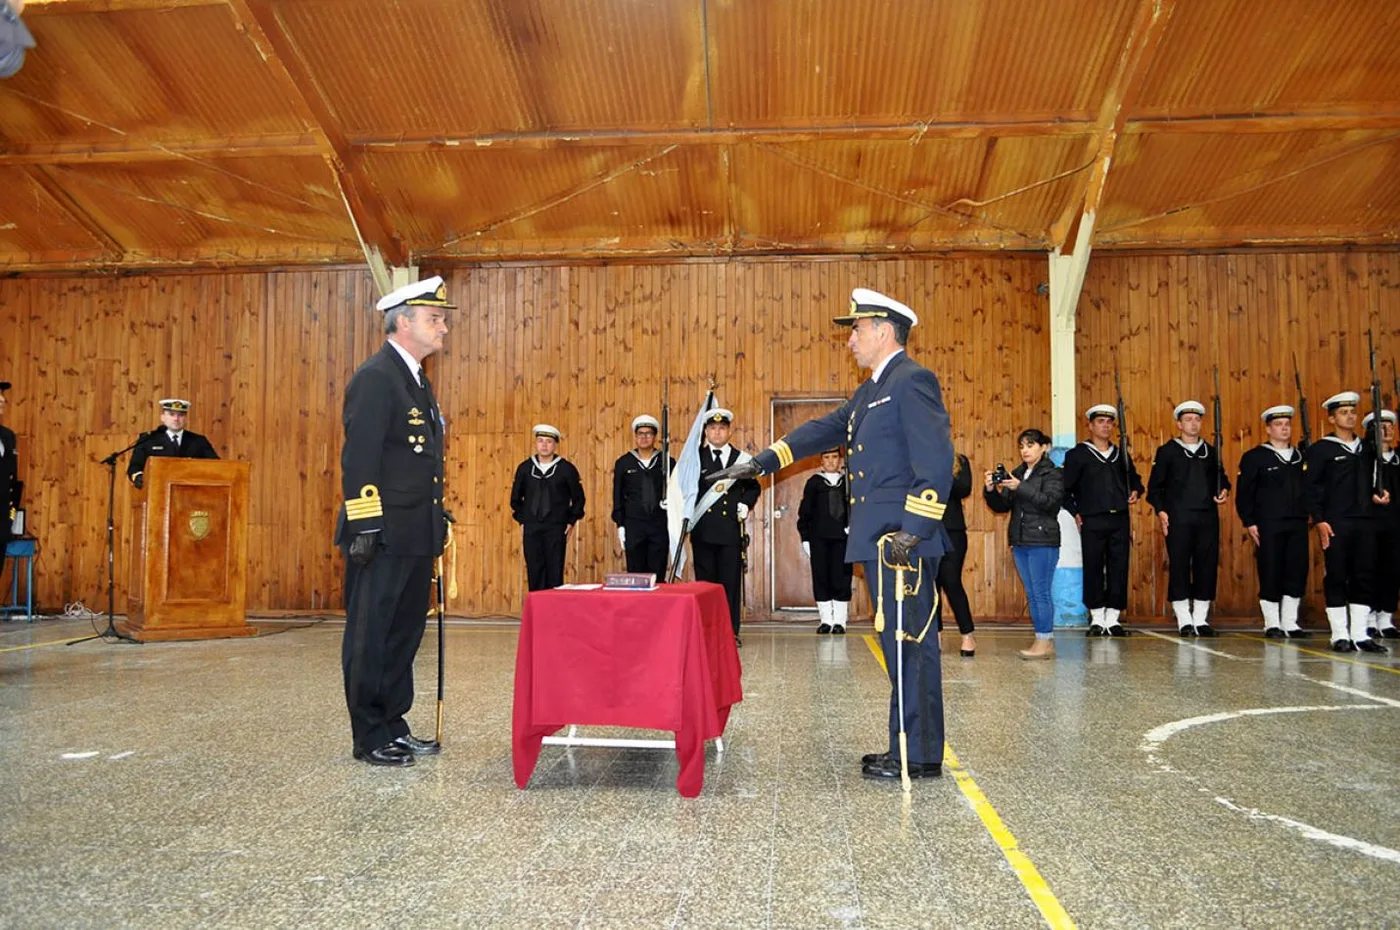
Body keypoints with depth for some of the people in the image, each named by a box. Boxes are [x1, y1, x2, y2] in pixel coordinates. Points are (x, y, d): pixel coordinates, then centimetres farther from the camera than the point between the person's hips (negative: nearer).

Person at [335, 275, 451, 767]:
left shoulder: (416, 379, 16)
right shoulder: (375, 377, -12)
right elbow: (359, 460, -18)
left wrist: (437, 522, 18)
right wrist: (365, 527, -21)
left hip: (415, 537, 10)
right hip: (383, 539, -9)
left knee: (405, 634, 16)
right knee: (370, 637, 3)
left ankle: (394, 727, 27)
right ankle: (370, 739, 13)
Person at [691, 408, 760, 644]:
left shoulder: (742, 459, 9)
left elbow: (753, 487, 16)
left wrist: (746, 504, -1)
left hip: (731, 529, 0)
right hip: (703, 529, 0)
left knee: (731, 581, 2)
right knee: (705, 580, 5)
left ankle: (731, 631, 10)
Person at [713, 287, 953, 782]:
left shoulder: (912, 381, -11)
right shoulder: (871, 391, 20)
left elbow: (936, 463, -19)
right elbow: (825, 429, 27)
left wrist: (912, 530, -24)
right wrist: (762, 462, 24)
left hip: (903, 540, -10)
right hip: (879, 538, 10)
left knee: (908, 643, -4)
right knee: (900, 643, 13)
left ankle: (920, 757, 5)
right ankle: (908, 748, 22)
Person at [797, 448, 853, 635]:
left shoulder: (848, 481, 8)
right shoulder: (814, 482, 7)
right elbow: (805, 512, 7)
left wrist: (853, 528, -7)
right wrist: (805, 538, 2)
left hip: (843, 537, 0)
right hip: (819, 538, 1)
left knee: (841, 578, -2)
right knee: (821, 578, 2)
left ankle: (840, 620, 7)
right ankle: (825, 619, 11)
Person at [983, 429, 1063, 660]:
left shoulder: (1052, 474, -2)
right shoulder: (1017, 474, 15)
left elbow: (1050, 502, -18)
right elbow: (1001, 506, 13)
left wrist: (1020, 488, -26)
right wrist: (990, 490, -6)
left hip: (1043, 541, -7)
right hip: (1020, 542, 7)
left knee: (1041, 593, -7)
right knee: (1032, 594, 9)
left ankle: (1044, 642, -2)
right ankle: (1046, 642, 15)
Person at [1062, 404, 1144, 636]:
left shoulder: (1121, 455, 15)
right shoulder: (1078, 455, 2)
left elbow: (1134, 478, 28)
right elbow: (1065, 489, 1)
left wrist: (1135, 491, 8)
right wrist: (1075, 513, -5)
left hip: (1119, 520, 4)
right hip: (1092, 521, -3)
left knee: (1119, 569, 2)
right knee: (1093, 569, 0)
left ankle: (1113, 619, 10)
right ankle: (1097, 619, 9)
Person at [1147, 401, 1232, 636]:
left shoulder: (1211, 452, 15)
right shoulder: (1167, 451, 5)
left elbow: (1221, 478, 24)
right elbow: (1154, 486, 2)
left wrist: (1224, 491, 2)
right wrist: (1160, 510, -9)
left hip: (1207, 518, 3)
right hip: (1177, 519, -3)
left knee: (1207, 566, 2)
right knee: (1179, 567, -3)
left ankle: (1201, 619, 11)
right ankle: (1184, 620, 5)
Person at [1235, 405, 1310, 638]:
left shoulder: (1302, 457, 14)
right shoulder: (1254, 457, 0)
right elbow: (1243, 493, -3)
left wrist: (1309, 515, 5)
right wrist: (1249, 523, -9)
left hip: (1298, 525, 4)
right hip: (1268, 525, -4)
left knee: (1297, 573, 3)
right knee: (1270, 575, -1)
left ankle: (1290, 623, 14)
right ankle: (1272, 624, 8)